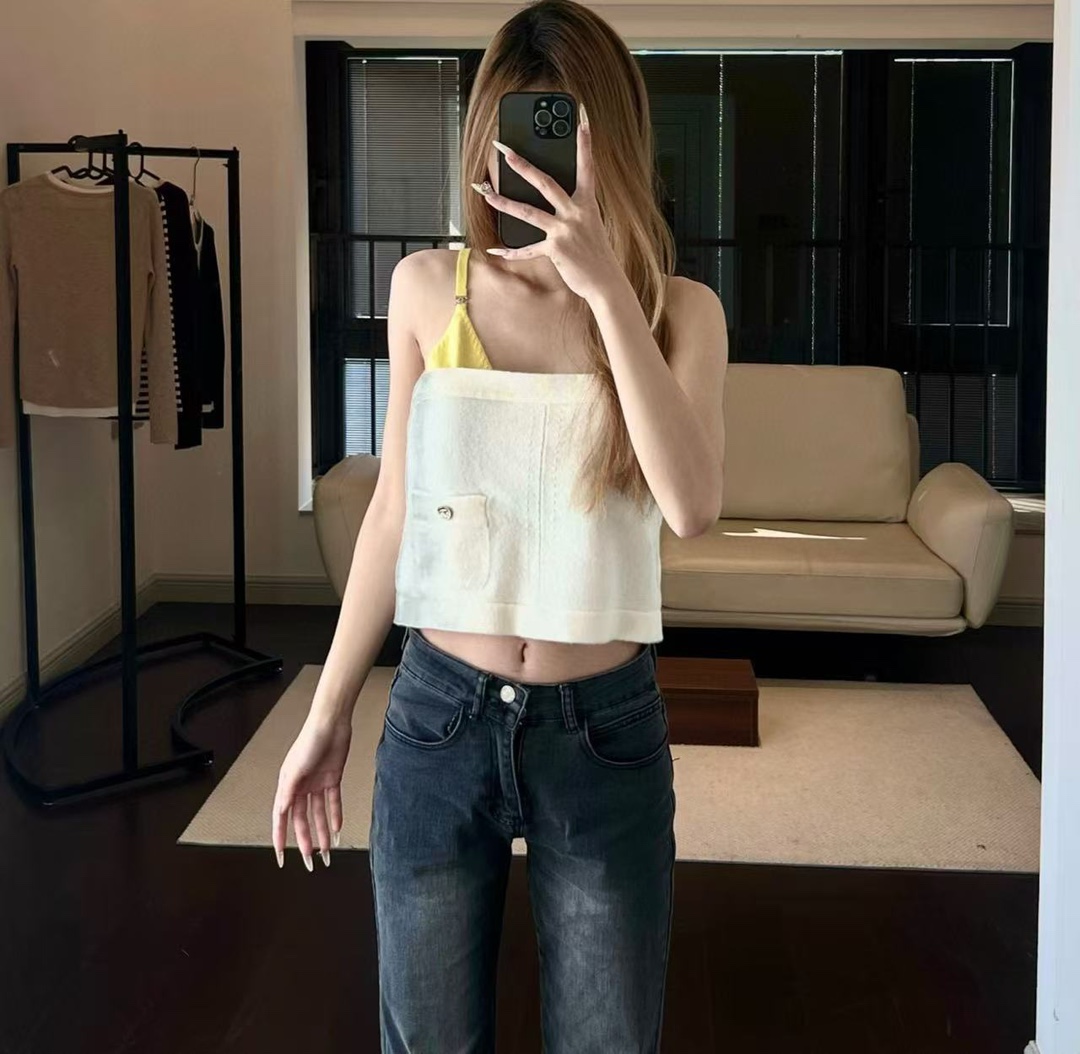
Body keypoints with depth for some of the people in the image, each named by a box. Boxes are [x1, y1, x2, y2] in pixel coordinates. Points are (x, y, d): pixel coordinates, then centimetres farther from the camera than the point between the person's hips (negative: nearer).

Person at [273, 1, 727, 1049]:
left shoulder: (677, 310, -5)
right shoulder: (428, 287, -1)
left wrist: (607, 288, -27)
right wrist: (327, 715, 7)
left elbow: (692, 505, -22)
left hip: (604, 735, -1)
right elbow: (392, 512, 5)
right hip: (440, 720, 1)